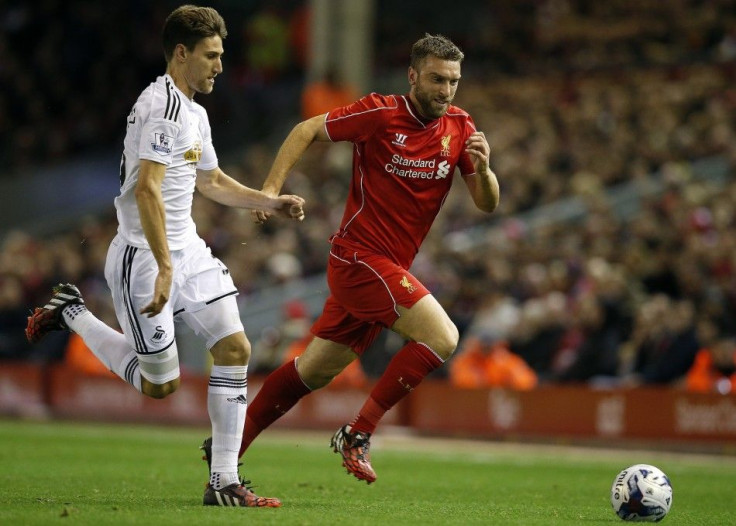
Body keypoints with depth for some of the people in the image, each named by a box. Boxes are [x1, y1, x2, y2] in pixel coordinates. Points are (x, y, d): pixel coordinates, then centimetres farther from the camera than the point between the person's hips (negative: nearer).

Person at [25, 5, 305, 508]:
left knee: (236, 348, -6)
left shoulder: (195, 112, 14)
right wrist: (164, 267, -31)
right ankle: (70, 313, 21)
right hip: (144, 258, -9)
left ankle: (224, 481, -3)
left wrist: (271, 201, 20)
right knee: (160, 384, 1)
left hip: (186, 249, 9)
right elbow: (146, 189, -26)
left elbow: (211, 180, 31)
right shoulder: (162, 106, -18)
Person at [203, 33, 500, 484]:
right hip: (360, 256, -7)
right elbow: (307, 130, -1)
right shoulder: (381, 113, -11)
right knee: (442, 336, -22)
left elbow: (487, 204, 3)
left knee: (314, 371, 12)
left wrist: (482, 168, -18)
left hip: (390, 269, 7)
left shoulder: (460, 128, 4)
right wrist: (272, 188, -11)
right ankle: (358, 434, -15)